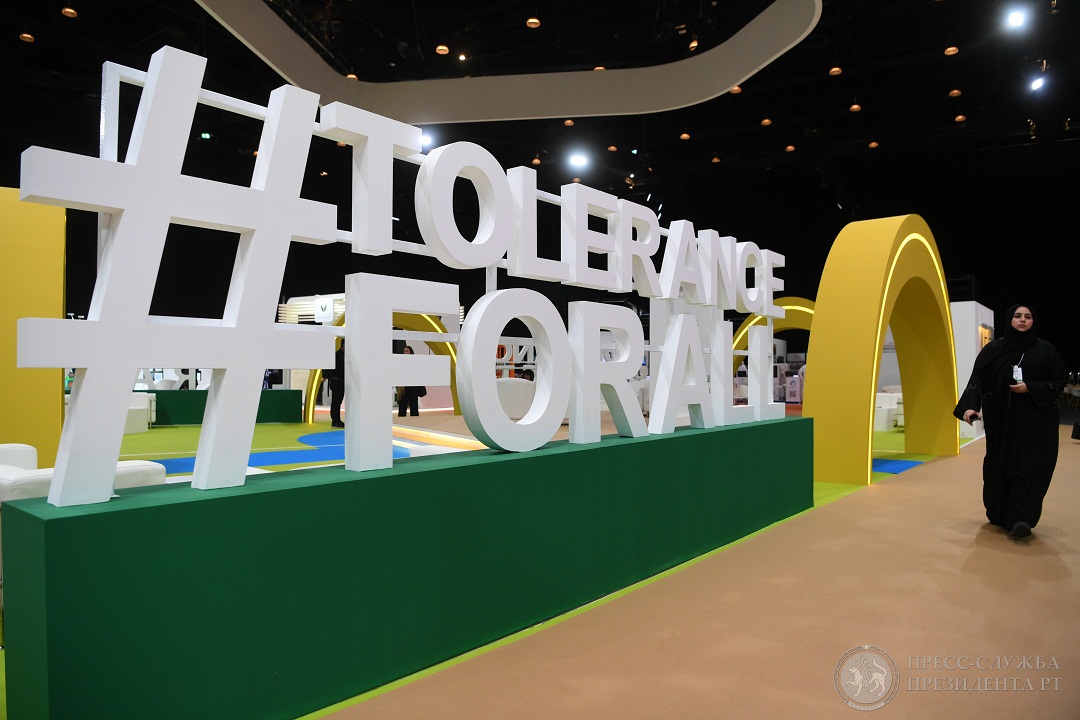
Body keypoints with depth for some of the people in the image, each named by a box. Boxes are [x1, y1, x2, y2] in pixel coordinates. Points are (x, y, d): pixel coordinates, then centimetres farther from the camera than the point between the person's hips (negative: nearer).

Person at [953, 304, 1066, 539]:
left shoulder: (1045, 350, 3)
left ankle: (1020, 519, -13)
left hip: (1034, 420, -1)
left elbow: (1058, 381, 3)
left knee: (1028, 467, -9)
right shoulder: (993, 349, 4)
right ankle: (999, 514, 21)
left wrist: (1030, 388, -14)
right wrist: (969, 406, -16)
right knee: (999, 466, 6)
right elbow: (977, 380, -2)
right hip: (1000, 418, 2)